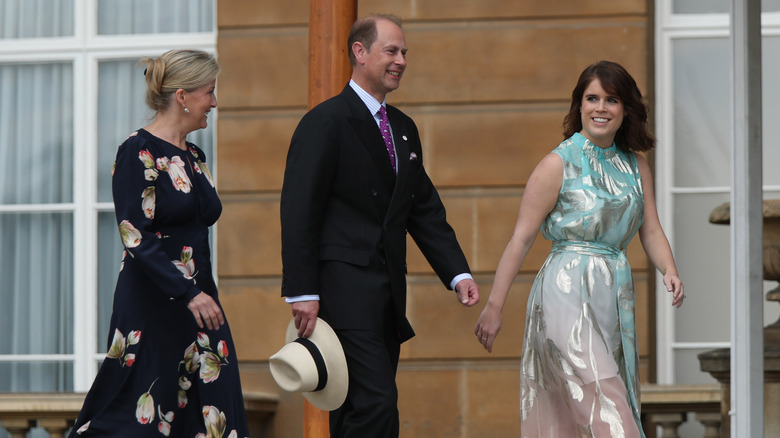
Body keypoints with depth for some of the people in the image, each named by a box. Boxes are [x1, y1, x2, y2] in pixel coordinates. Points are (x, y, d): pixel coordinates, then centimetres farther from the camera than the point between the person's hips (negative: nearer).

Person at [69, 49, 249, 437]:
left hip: (198, 299, 8)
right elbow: (135, 237, -18)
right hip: (152, 306, -8)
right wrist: (188, 293, -24)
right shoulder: (137, 153, -11)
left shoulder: (193, 157, 14)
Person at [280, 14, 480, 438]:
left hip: (388, 292, 8)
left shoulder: (403, 129, 18)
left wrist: (458, 274, 8)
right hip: (344, 287, -8)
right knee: (378, 403, -17)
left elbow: (425, 210, 20)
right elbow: (299, 212, -11)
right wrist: (302, 292, -17)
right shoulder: (326, 122, -7)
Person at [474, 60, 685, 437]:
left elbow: (651, 231, 10)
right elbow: (521, 239, -6)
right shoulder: (558, 165, -6)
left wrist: (670, 271, -12)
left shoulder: (635, 165, 12)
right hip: (568, 294, -6)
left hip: (615, 297, 6)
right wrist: (493, 307, -8)